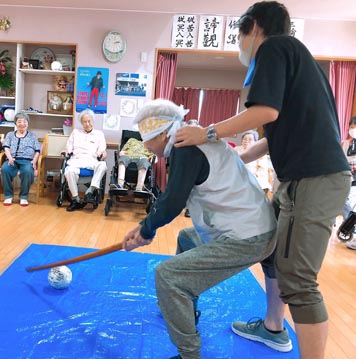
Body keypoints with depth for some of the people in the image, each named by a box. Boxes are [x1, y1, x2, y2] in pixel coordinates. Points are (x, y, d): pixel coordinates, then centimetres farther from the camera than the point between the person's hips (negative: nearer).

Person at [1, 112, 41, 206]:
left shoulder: (33, 136, 22)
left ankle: (24, 196, -21)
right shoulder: (10, 135, 24)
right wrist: (10, 158, -12)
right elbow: (6, 148, 10)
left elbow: (37, 151, 12)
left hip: (27, 160, -1)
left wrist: (34, 161, -8)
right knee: (4, 169, -35)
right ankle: (8, 195, -19)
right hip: (12, 159, 2)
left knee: (27, 171, -38)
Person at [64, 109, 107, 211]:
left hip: (92, 160, 0)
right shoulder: (75, 132, 28)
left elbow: (102, 149, 11)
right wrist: (69, 151, -1)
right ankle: (76, 199, -26)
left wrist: (103, 153, -13)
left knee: (102, 165, -36)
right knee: (70, 171, -35)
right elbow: (69, 147, 23)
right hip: (77, 159, 1)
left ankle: (90, 191, -38)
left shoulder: (99, 134, 22)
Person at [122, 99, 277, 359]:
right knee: (186, 238, 31)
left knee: (167, 275, -15)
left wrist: (147, 230, -1)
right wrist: (146, 227, 14)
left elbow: (173, 202, -20)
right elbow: (175, 195, 17)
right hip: (252, 227, 11)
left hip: (247, 239, -11)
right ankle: (186, 310, 45)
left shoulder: (187, 147, -17)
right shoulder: (194, 142, 13)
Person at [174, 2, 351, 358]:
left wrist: (208, 133, -11)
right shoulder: (292, 54, 24)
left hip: (313, 179, -10)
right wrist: (235, 159, 25)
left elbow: (267, 111, -21)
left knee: (297, 280, -7)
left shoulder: (273, 47, -4)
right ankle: (272, 328, 37)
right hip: (306, 176, 10)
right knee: (271, 246, 21)